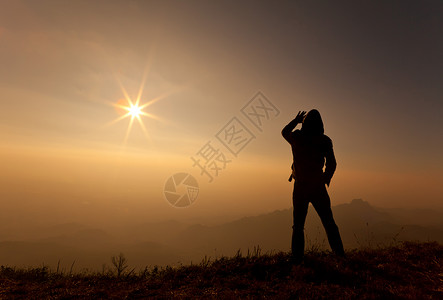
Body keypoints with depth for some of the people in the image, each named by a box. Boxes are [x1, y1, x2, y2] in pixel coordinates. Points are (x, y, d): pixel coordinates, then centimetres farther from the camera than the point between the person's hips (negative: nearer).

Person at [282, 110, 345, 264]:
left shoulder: (296, 138, -3)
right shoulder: (324, 140, -4)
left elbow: (284, 131, 19)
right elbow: (332, 163, -4)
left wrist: (296, 120, 33)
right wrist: (326, 178, 14)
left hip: (300, 187, 0)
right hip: (318, 187, 0)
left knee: (298, 225, 10)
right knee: (329, 223, 15)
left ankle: (297, 260, 12)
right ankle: (340, 256, 21)